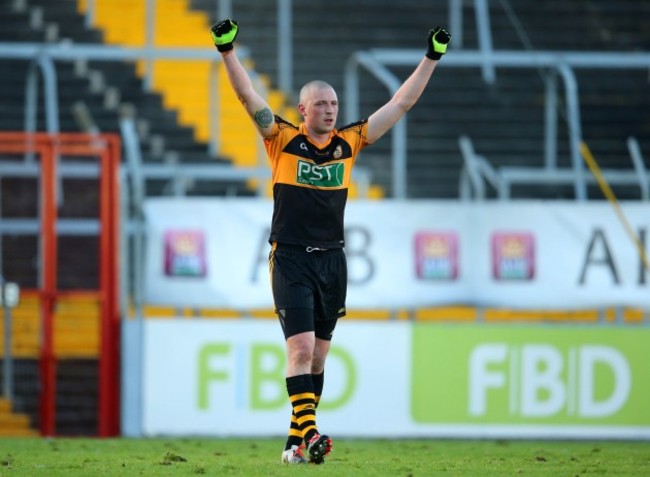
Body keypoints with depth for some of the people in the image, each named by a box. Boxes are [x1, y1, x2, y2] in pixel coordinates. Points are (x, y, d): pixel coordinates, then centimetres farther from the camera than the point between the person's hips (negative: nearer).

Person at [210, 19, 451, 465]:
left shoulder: (348, 142, 8)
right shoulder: (284, 139, -1)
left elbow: (401, 103, 12)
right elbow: (249, 97, -9)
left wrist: (431, 58, 12)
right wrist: (228, 51, -20)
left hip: (332, 261, 4)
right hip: (291, 259, -4)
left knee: (318, 355, 7)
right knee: (301, 348, -15)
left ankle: (296, 441, 12)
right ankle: (309, 432, -23)